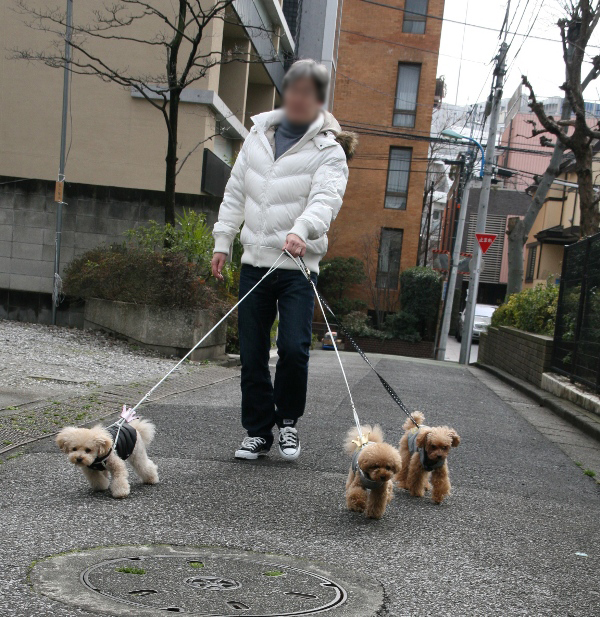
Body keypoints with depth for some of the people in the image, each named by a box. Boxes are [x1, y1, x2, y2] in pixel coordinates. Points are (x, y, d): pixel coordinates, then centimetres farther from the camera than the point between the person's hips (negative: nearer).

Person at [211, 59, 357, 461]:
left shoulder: (329, 150, -1)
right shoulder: (259, 134, 13)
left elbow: (325, 199, -19)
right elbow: (235, 192, 18)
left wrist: (302, 230, -38)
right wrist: (223, 242, 13)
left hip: (298, 266, -4)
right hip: (254, 262, 4)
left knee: (293, 347, -14)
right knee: (252, 354, 6)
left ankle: (288, 421, 13)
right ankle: (259, 432, 19)